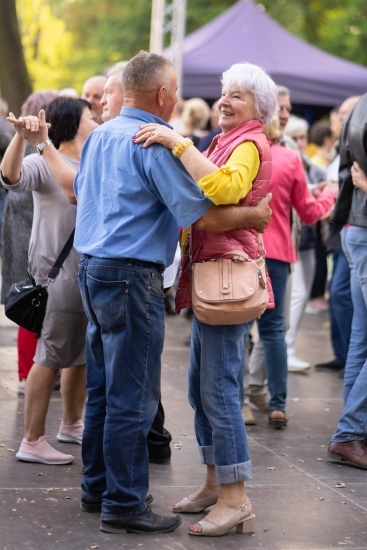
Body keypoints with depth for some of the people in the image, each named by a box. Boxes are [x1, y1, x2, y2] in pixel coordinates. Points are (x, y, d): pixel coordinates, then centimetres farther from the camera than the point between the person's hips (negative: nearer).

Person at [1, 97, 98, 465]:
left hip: (88, 273, 8)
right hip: (58, 273, -8)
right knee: (52, 358, -6)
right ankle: (32, 441, -1)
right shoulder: (46, 163, -11)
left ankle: (71, 425, 33)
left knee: (82, 354, 17)